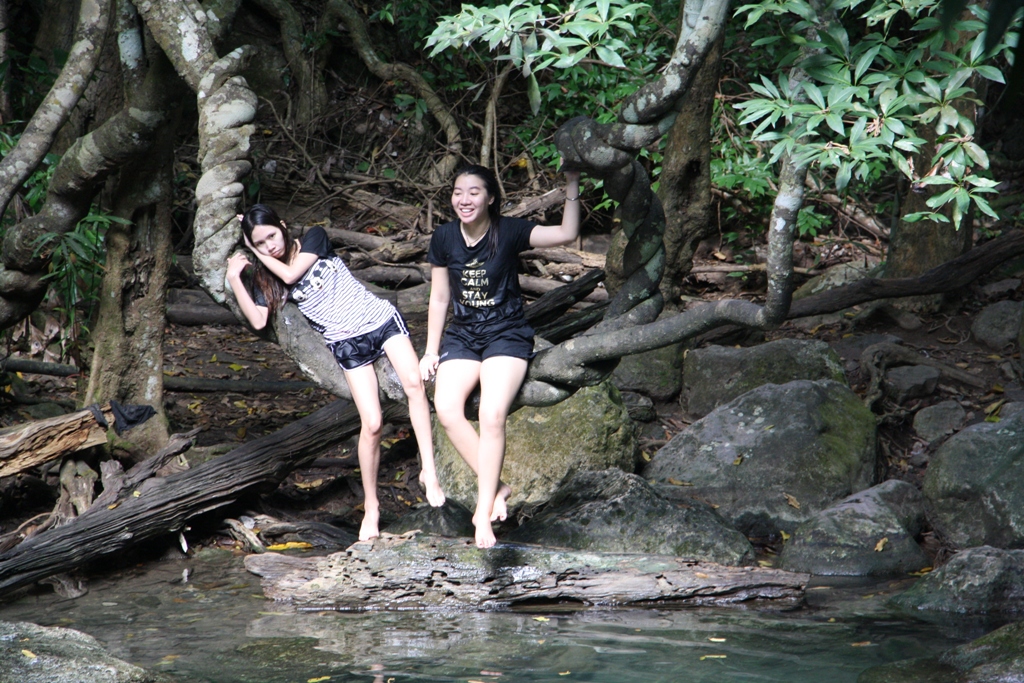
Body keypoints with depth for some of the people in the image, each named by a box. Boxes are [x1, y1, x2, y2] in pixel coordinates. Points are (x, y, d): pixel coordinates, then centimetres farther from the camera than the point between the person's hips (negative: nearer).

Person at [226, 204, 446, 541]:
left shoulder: (314, 237, -1)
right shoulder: (266, 276, 5)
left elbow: (291, 274, -15)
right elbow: (258, 320, -7)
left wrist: (260, 255, -2)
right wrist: (234, 279, -10)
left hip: (382, 320, -1)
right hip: (347, 344, 1)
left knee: (414, 384, -25)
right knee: (371, 425, -11)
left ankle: (429, 472, -23)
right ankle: (371, 507, 1)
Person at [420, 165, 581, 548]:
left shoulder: (509, 232, -8)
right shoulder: (444, 239, 2)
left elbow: (567, 234, -21)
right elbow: (439, 298, 11)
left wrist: (572, 186, -25)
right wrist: (432, 351, 9)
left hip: (506, 334, -4)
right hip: (463, 334, 4)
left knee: (492, 415, -28)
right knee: (446, 408, -26)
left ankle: (484, 514, -21)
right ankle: (496, 488, -13)